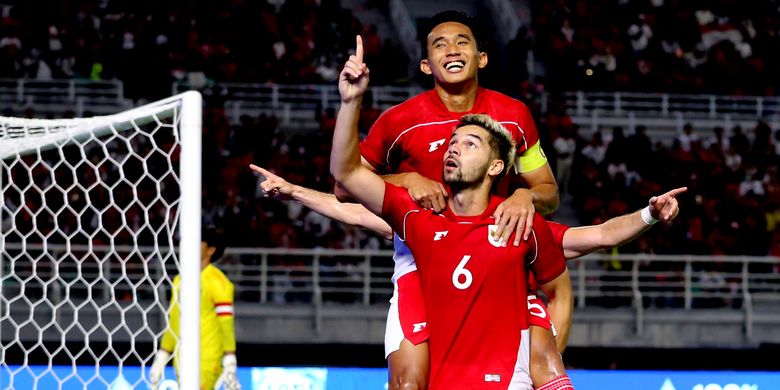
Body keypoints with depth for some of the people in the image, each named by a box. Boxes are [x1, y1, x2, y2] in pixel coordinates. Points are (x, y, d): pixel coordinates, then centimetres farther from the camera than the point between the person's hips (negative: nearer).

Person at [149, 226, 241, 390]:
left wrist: (230, 367, -18)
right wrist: (161, 358, 19)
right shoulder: (180, 280, 14)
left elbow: (227, 325, -13)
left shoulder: (216, 281, -8)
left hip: (207, 363, -7)